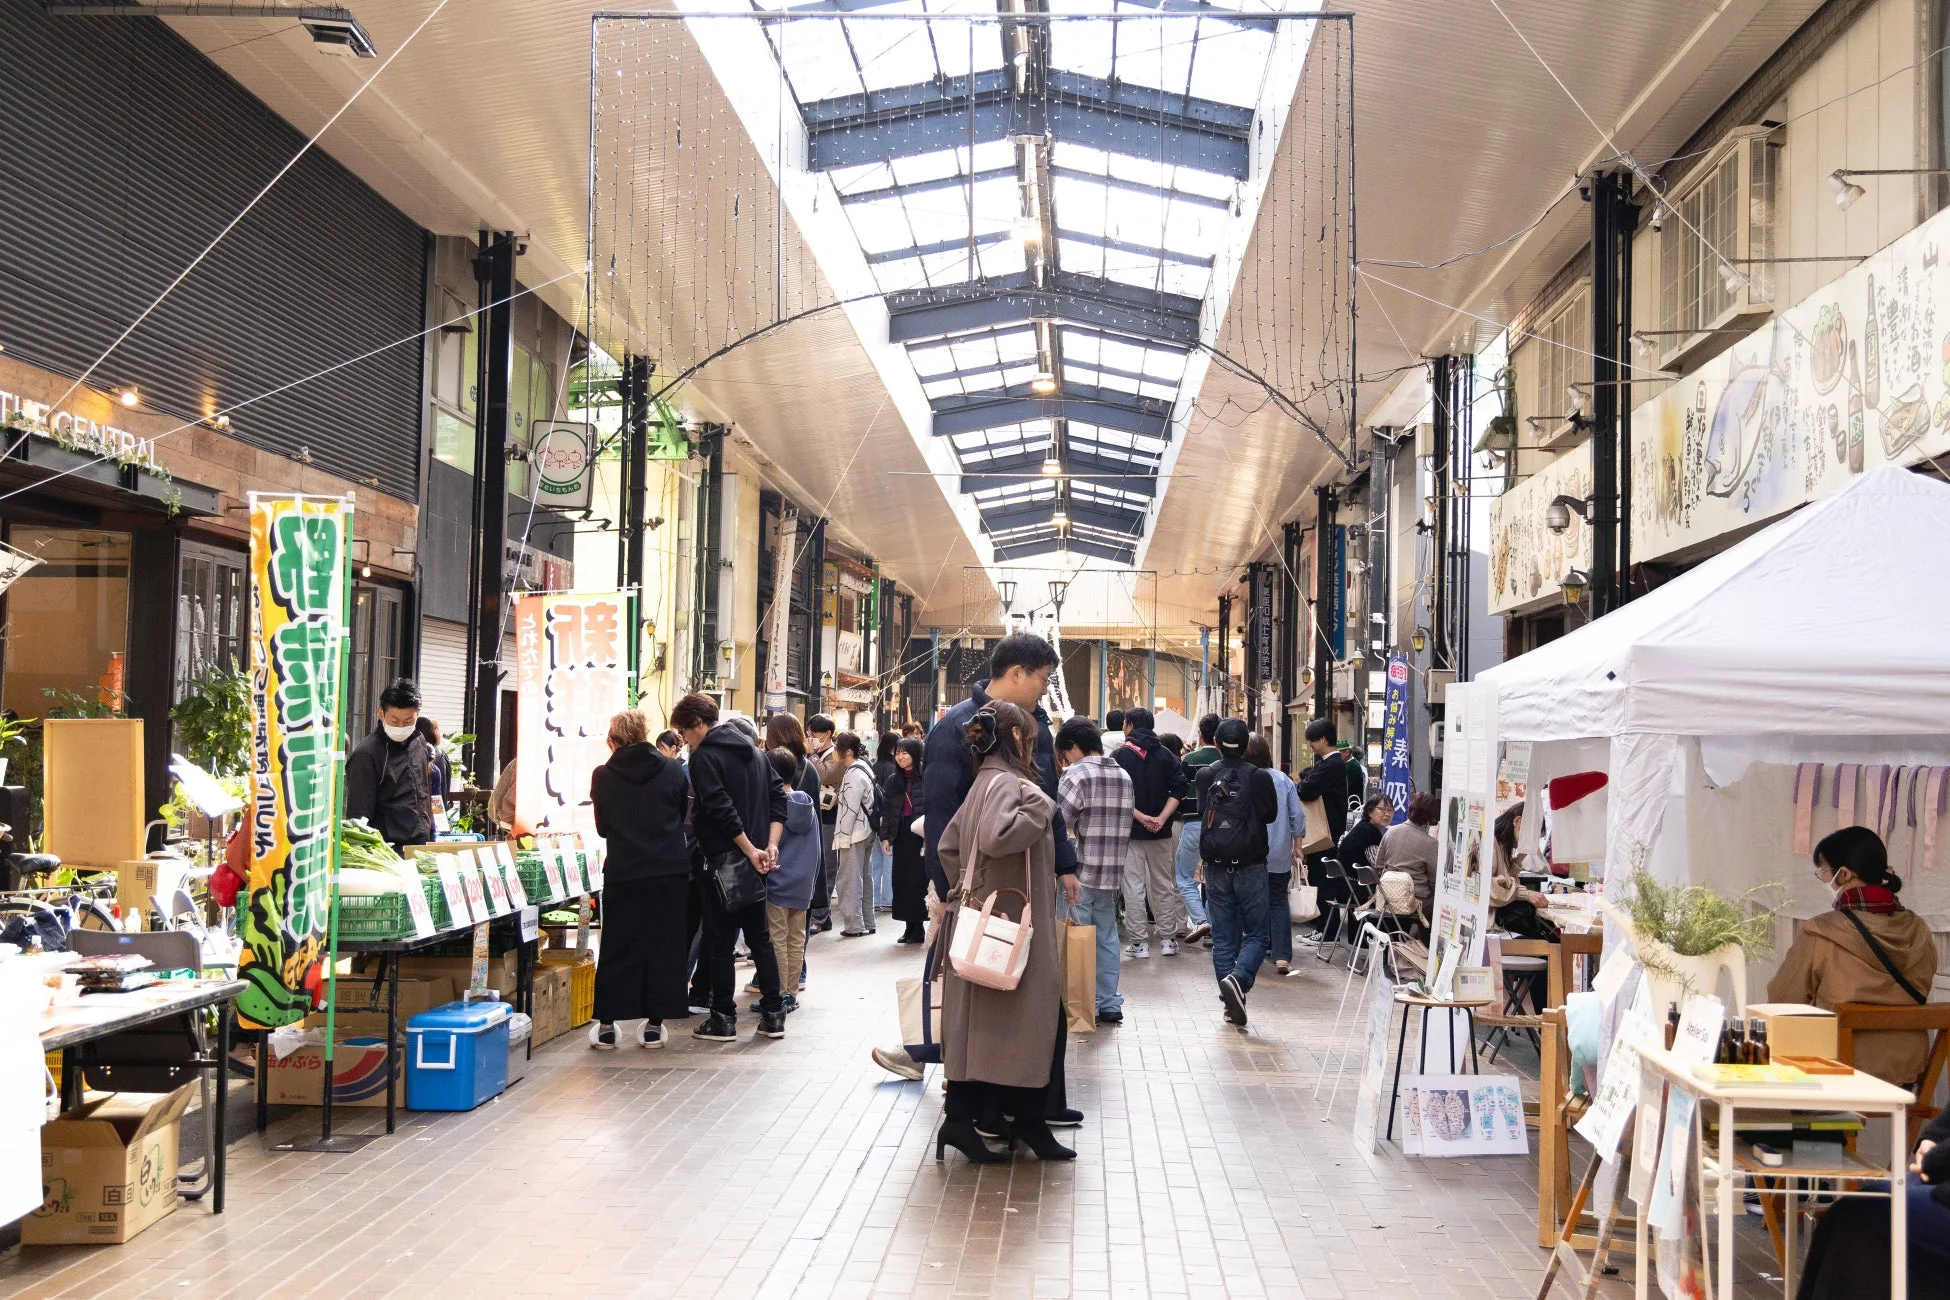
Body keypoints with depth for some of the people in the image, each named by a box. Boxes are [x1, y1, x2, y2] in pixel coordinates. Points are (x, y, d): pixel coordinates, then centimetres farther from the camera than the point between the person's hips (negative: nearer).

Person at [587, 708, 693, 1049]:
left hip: (623, 872, 0)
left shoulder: (603, 776, -3)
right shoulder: (673, 771, -2)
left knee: (618, 947, 8)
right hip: (670, 871, 0)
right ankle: (654, 1024, 11)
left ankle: (606, 1024, 12)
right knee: (664, 945, 8)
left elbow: (602, 827, 8)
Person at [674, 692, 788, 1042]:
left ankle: (723, 1019, 4)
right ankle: (773, 1015, 13)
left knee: (719, 941, 1)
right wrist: (770, 845, -1)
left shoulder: (704, 757, -11)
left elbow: (721, 809, -21)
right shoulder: (752, 750, 13)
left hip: (723, 860, -7)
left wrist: (750, 850, -19)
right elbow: (778, 796, 8)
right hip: (756, 860, 7)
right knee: (760, 936, 12)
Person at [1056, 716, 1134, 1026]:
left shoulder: (1076, 776, -11)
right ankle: (1109, 1004, 16)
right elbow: (1125, 829, 15)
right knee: (1106, 937, 13)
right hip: (1111, 873, 7)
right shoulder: (1124, 777, 12)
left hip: (1078, 874, -7)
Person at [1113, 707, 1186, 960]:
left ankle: (1138, 942, -1)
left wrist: (1140, 816, -15)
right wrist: (1162, 818, -10)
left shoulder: (1120, 755, -6)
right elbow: (1178, 789, -3)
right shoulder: (1165, 755, 6)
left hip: (1131, 830, -4)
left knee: (1133, 887, 0)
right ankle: (1168, 938, 14)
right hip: (1161, 833, 4)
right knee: (1164, 885, 12)